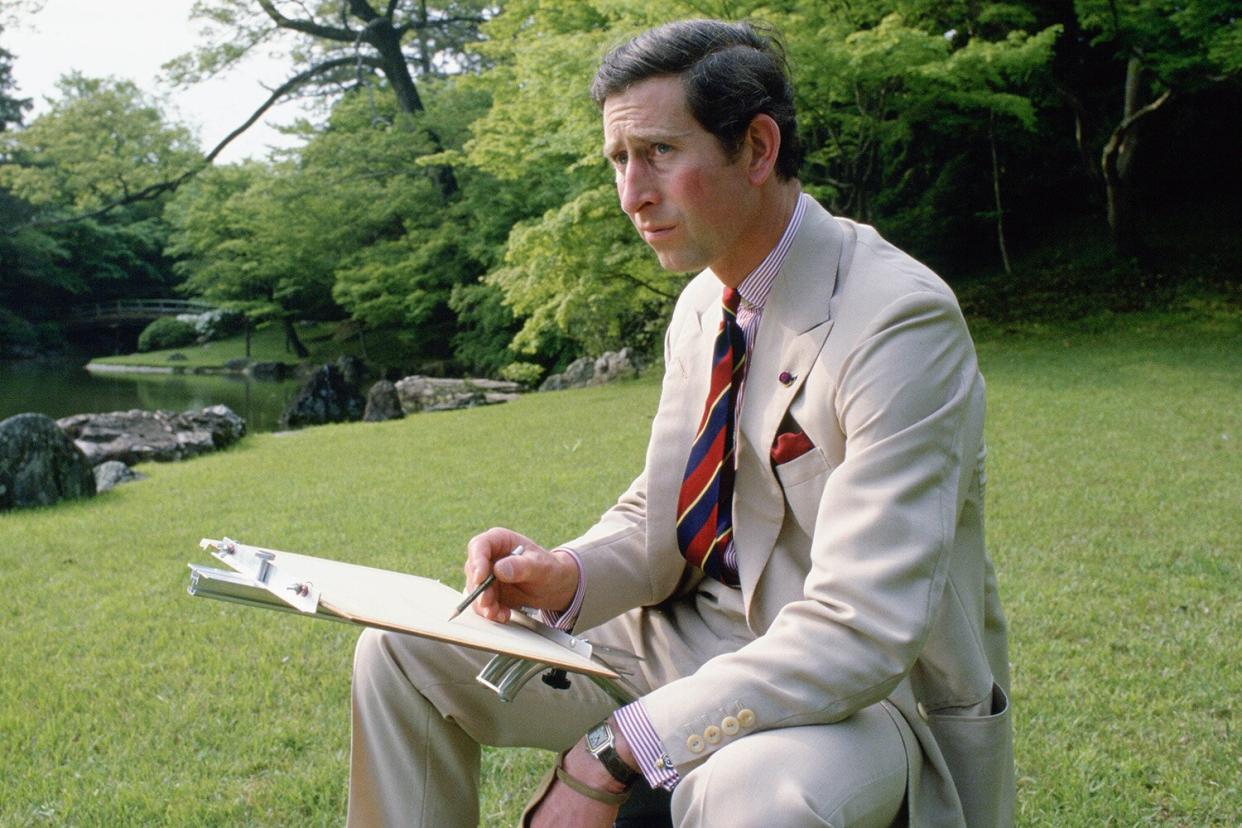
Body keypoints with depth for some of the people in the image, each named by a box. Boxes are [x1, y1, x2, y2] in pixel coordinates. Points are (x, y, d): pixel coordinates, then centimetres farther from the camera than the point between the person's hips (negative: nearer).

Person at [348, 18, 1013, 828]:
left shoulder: (899, 321, -22)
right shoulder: (703, 304, 3)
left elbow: (862, 631, -28)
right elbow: (661, 518, 10)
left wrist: (611, 756, -30)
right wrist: (566, 574, -13)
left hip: (867, 685, -7)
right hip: (698, 638, 7)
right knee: (404, 649, 1)